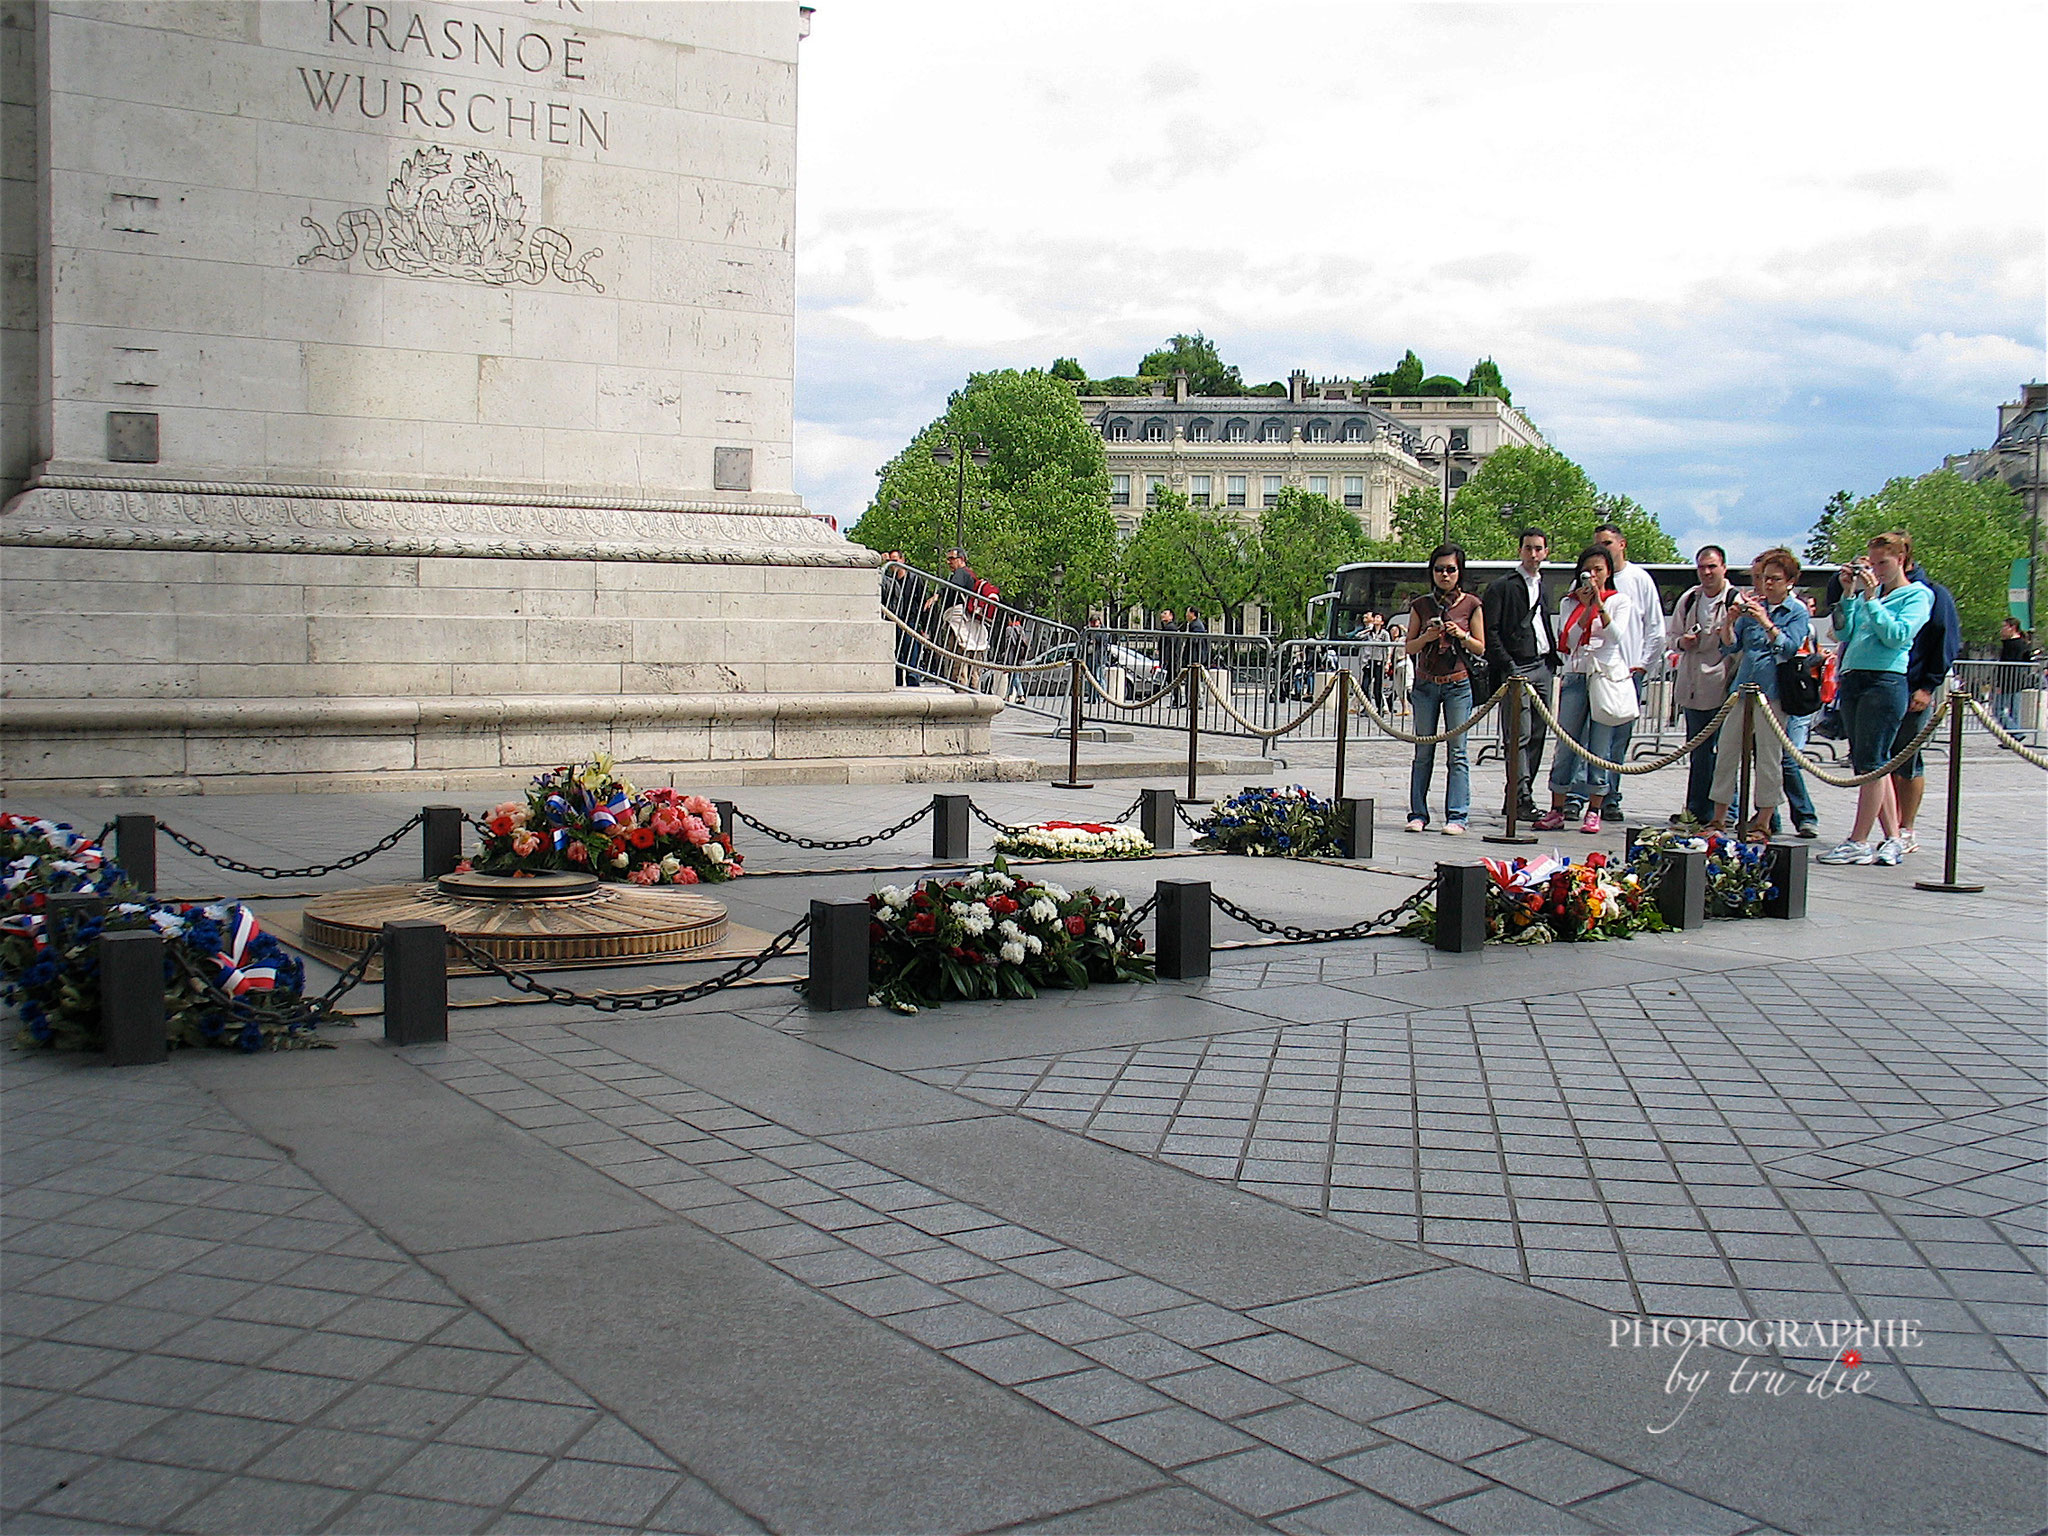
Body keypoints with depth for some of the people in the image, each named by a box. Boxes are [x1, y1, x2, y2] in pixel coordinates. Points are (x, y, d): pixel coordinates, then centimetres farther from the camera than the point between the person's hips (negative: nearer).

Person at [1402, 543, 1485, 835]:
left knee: (1457, 752, -4)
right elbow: (1409, 647, 8)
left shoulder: (1471, 605, 3)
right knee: (1423, 752, 3)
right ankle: (1418, 815, 8)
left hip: (1458, 684, -1)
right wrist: (1427, 638, -12)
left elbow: (1480, 648, 5)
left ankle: (1457, 817, -3)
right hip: (1426, 684, 1)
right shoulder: (1421, 605, 6)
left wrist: (1461, 635, -13)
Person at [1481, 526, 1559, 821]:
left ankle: (1514, 799, 11)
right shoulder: (1502, 586, -1)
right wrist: (1507, 667, -14)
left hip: (1543, 667, 7)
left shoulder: (1543, 589, 20)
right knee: (1520, 736, -11)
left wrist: (1553, 662, 13)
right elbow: (1490, 632, -7)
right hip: (1516, 667, -7)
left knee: (1536, 736, 6)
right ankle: (1521, 799, -11)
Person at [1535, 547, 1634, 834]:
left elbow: (1615, 636, -8)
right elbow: (1570, 640, 0)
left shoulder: (1619, 602, 7)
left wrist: (1600, 605, -16)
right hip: (1575, 675, 2)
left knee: (1601, 746, -1)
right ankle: (1556, 810, 4)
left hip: (1608, 675, -2)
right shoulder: (1570, 603, 13)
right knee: (1565, 744, -1)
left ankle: (1593, 811, 5)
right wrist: (1586, 607, -9)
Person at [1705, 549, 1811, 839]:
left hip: (1773, 692, -5)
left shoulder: (1797, 611, 1)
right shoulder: (1751, 605, 13)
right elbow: (1729, 647, 10)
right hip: (1743, 686, 5)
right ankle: (1718, 818, 12)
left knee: (1768, 756, -1)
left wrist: (1766, 623, -24)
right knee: (1726, 751, 4)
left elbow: (1789, 647, -12)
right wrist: (1729, 622, -8)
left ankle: (1763, 823, 7)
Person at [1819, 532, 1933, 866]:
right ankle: (1892, 839, 13)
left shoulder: (1918, 595, 1)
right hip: (1852, 679, 7)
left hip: (1886, 682, -7)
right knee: (1872, 765, 8)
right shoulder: (1868, 591, 18)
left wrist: (1871, 599, -12)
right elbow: (1843, 631, 12)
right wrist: (1848, 593, 4)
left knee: (1870, 763, -8)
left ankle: (1859, 842, -6)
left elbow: (1897, 636, -13)